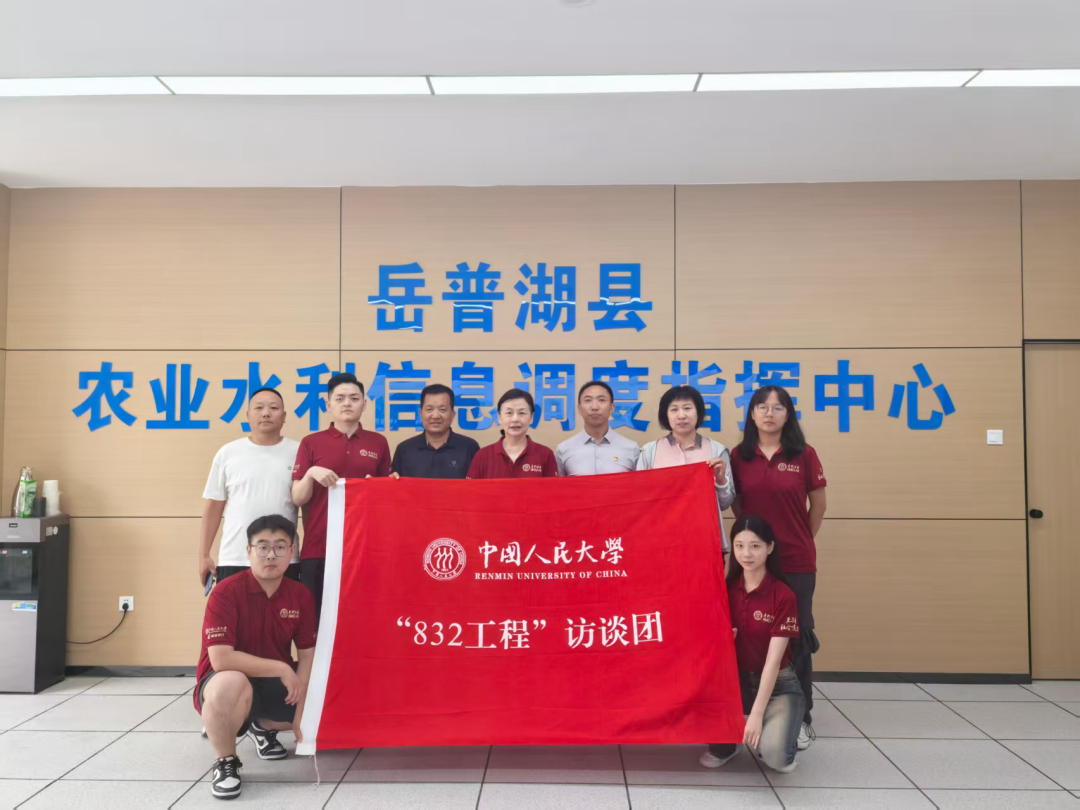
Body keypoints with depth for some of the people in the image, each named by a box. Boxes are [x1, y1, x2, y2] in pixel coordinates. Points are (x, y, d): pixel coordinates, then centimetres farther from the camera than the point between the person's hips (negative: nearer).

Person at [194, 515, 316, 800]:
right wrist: (281, 669, -24)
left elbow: (307, 655, -3)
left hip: (278, 685, 6)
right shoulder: (226, 592, -20)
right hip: (227, 682, -5)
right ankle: (226, 762, -10)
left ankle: (263, 726, 22)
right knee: (232, 683, -40)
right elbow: (220, 659, -27)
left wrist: (300, 711, -12)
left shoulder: (301, 595, -5)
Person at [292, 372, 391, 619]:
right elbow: (298, 499, 4)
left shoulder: (378, 443, 9)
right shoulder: (311, 442, 6)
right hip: (319, 547, -1)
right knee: (316, 617, 0)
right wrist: (310, 473, -14)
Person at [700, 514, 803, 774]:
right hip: (737, 678, 4)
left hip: (777, 684, -4)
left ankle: (780, 736, 9)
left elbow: (773, 660, -20)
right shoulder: (726, 589, -5)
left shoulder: (784, 596, -16)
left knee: (773, 755, -28)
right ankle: (724, 743, -2)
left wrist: (756, 714, -26)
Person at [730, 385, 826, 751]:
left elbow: (818, 504, 5)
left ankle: (801, 718, 20)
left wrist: (800, 541, 10)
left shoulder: (804, 455, -4)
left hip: (796, 563, -2)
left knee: (797, 638, 6)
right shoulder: (739, 456, 2)